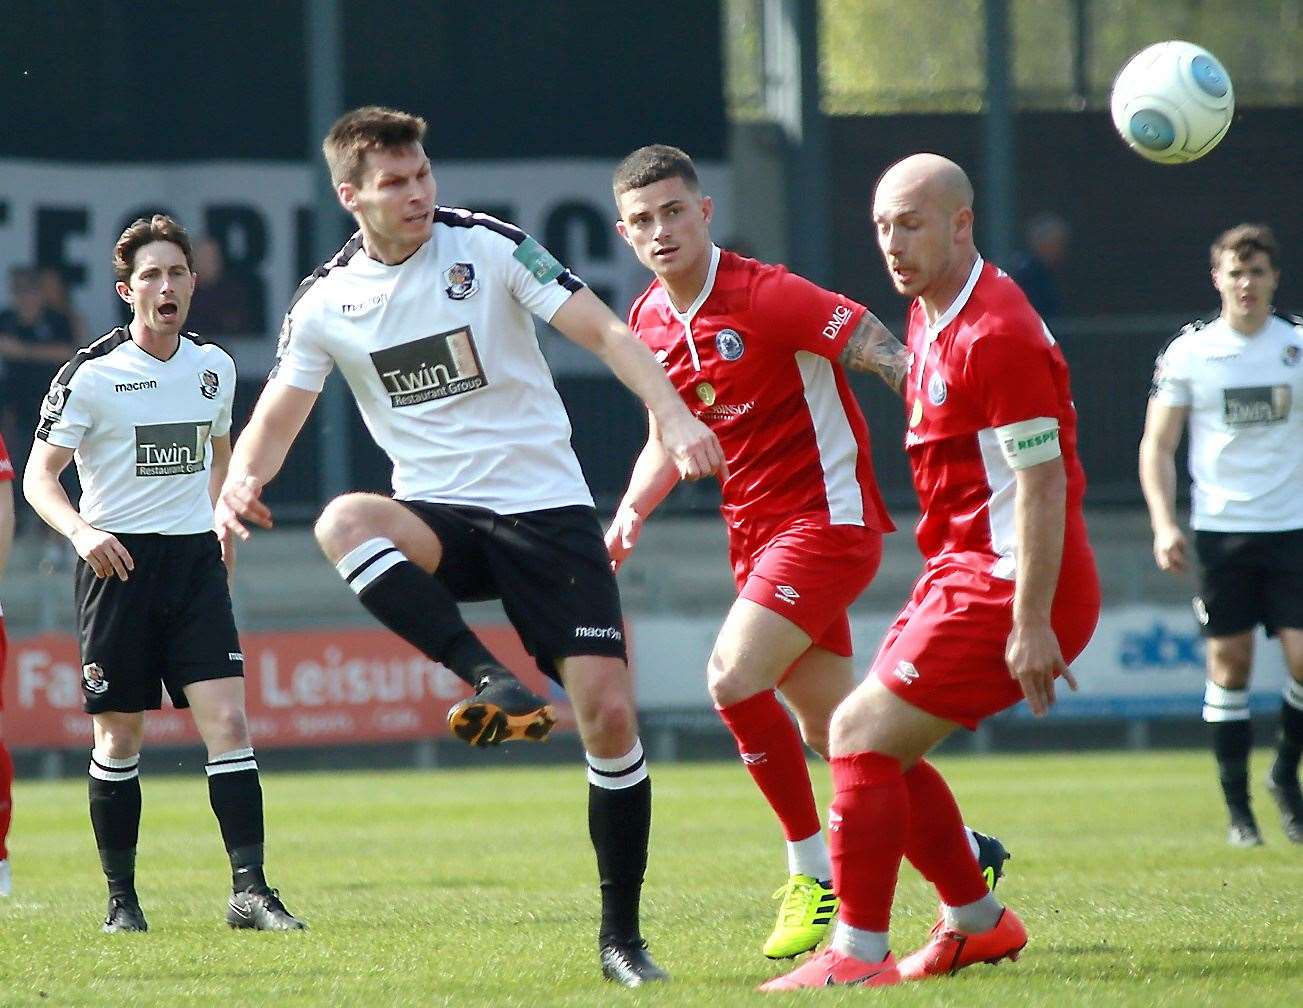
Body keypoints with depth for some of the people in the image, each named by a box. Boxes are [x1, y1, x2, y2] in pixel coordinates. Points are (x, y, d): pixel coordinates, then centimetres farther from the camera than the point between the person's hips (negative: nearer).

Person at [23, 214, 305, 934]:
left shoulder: (214, 367, 9)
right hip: (116, 560, -3)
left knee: (228, 720, -10)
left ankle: (249, 889, -11)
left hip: (194, 558, 3)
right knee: (119, 738, 1)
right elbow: (39, 475, -6)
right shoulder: (91, 375, -7)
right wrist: (80, 531, -24)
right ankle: (121, 897, 11)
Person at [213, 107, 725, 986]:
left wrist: (677, 419, -19)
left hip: (546, 508, -1)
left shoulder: (488, 246, -4)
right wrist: (242, 483, -18)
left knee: (611, 714, -11)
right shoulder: (326, 303, 3)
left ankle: (622, 933, 5)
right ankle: (492, 682, -37)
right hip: (440, 517, 1)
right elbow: (275, 419, 6)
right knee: (344, 522, -35)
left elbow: (603, 332, -5)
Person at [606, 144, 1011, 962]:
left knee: (734, 678, -23)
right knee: (831, 728, 12)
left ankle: (813, 871, -10)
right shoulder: (648, 325, 6)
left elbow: (888, 356, -21)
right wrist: (631, 513, 4)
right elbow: (670, 435, 21)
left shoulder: (765, 296, -17)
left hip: (827, 518, -8)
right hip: (755, 534, 8)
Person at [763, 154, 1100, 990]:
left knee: (862, 734, -12)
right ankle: (977, 921, 27)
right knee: (882, 749, 14)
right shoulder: (930, 318, 12)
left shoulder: (998, 332, -19)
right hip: (961, 572, 10)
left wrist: (1031, 623, -24)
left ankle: (859, 955, -7)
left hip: (1009, 587, -10)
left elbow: (1044, 481, -22)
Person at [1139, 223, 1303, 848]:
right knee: (1230, 666, 0)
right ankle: (1237, 807, 10)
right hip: (1219, 531, -1)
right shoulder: (1189, 352, 1)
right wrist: (1164, 523, -8)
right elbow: (1156, 445, 4)